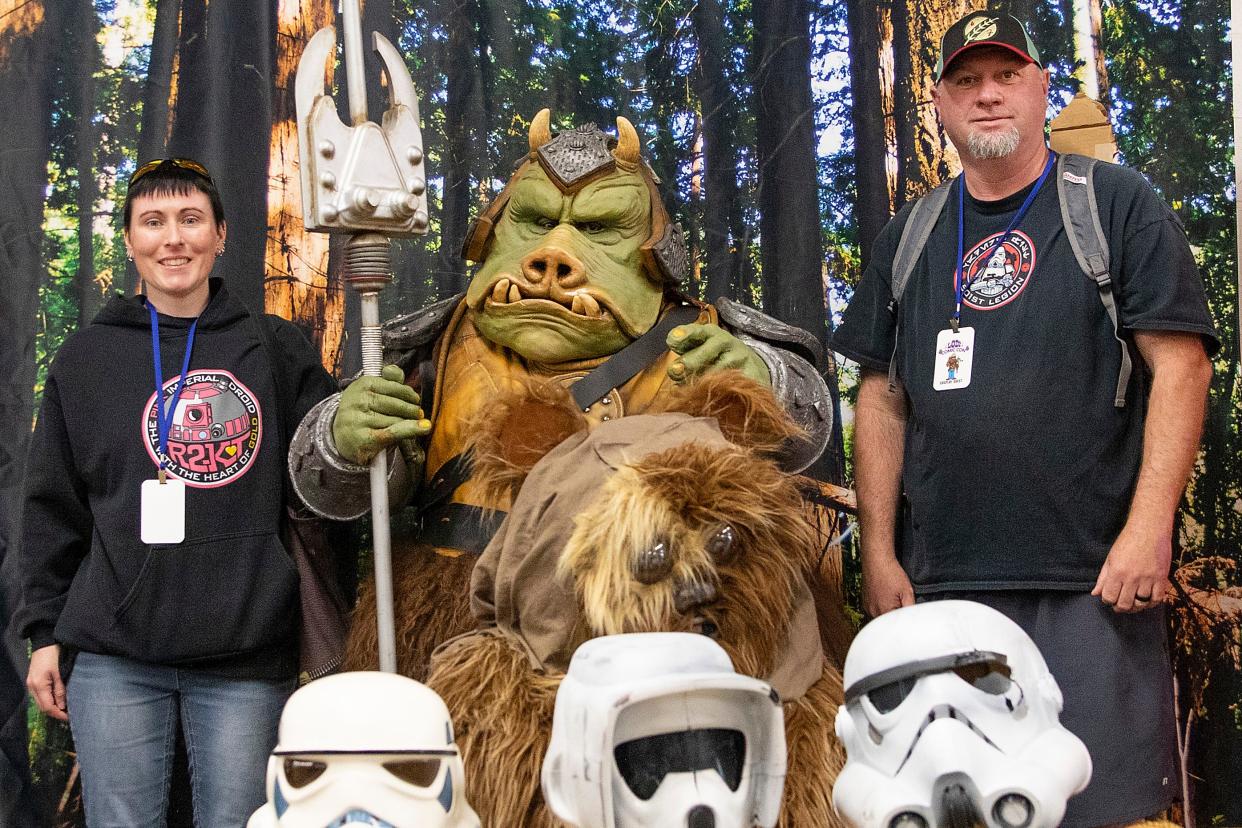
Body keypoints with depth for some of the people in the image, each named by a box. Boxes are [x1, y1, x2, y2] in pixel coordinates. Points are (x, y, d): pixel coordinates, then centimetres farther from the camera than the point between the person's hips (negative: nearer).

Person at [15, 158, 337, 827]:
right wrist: (44, 631, 7)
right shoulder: (85, 358, 9)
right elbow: (52, 508, 11)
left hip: (247, 656, 0)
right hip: (113, 655, 1)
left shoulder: (276, 349, 7)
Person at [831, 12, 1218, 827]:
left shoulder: (1119, 205, 2)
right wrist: (879, 554, 7)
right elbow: (883, 401, 13)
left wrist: (1149, 526, -14)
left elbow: (1180, 364, -5)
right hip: (944, 579, 4)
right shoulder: (909, 238, 14)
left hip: (1095, 578, -4)